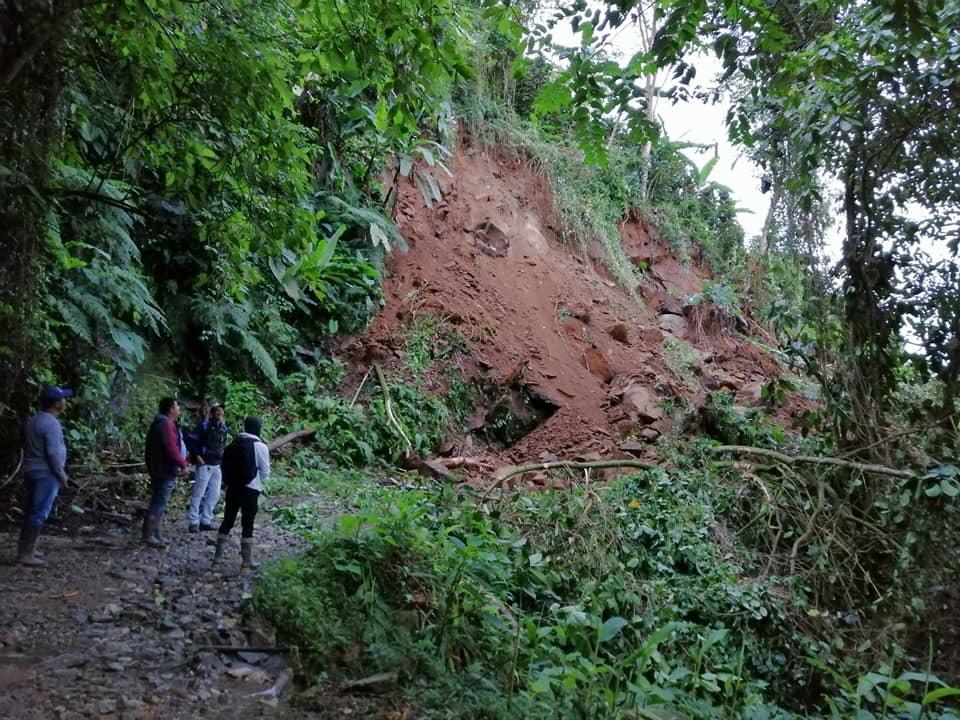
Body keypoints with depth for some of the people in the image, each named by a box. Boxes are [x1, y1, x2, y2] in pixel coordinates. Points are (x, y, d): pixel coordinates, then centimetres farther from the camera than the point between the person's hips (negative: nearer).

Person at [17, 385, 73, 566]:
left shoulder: (33, 420, 12)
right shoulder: (51, 423, -18)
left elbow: (28, 447, 19)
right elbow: (53, 453, -22)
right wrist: (62, 475, -11)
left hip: (31, 471, 9)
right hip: (46, 474, -9)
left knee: (31, 511, 15)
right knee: (38, 514, -6)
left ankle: (25, 549, 22)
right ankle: (26, 554, -4)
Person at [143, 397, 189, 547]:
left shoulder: (166, 423, 16)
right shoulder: (165, 424, -18)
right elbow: (171, 448, -23)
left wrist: (183, 462, 19)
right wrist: (183, 464, -16)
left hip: (164, 470, 11)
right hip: (165, 471, -11)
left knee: (159, 503, 15)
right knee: (158, 503, -6)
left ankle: (156, 534, 21)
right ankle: (148, 535, -2)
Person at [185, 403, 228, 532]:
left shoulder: (223, 427, 11)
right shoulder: (204, 425, -9)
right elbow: (192, 440, -10)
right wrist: (197, 456, -14)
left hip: (217, 465, 7)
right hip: (205, 464, -7)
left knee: (214, 495, 9)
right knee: (199, 493, -5)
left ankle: (206, 521, 18)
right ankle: (193, 522, 2)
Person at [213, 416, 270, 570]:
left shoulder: (233, 444, 8)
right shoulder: (260, 446, -9)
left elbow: (226, 466, 10)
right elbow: (265, 472, -5)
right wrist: (259, 483, 13)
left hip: (232, 487, 5)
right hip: (250, 490, -5)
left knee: (227, 521, 14)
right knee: (247, 524, 0)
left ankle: (218, 555, 17)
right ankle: (247, 560, 4)